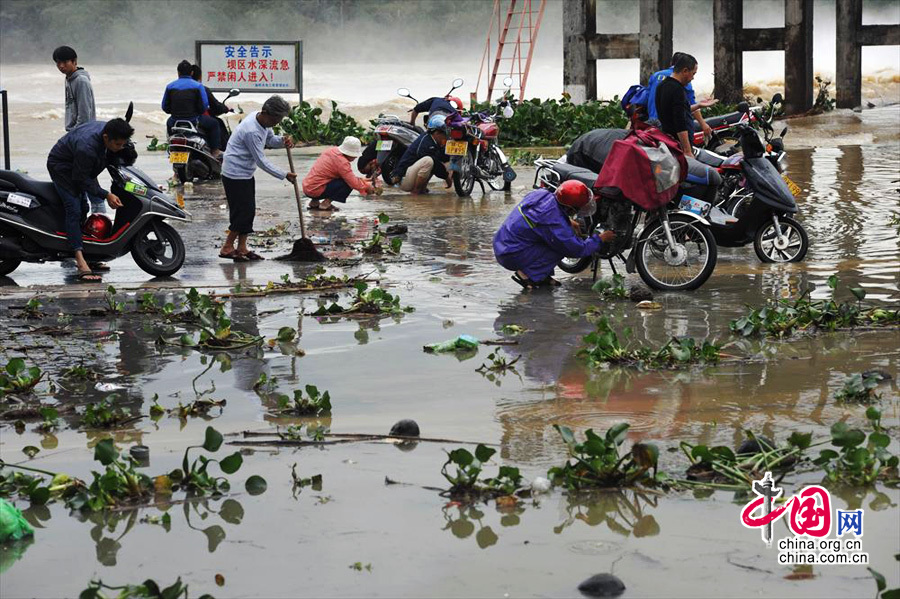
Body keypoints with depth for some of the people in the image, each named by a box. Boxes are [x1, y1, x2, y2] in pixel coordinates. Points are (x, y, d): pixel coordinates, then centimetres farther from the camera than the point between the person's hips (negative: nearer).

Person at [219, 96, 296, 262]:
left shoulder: (262, 120, -1)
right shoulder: (251, 131, -29)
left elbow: (270, 139, 14)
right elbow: (261, 161, -23)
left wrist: (283, 141, -10)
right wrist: (284, 175, -17)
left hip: (245, 173, 10)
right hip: (235, 175, -10)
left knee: (249, 211, 10)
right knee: (242, 212, -7)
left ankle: (242, 248, 15)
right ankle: (227, 248, 3)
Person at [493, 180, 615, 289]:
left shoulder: (541, 194, -1)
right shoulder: (554, 222, -24)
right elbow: (577, 250, -13)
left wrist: (568, 221, 23)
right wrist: (600, 239, 0)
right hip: (511, 256, -9)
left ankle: (543, 276, 14)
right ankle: (528, 274, -8)